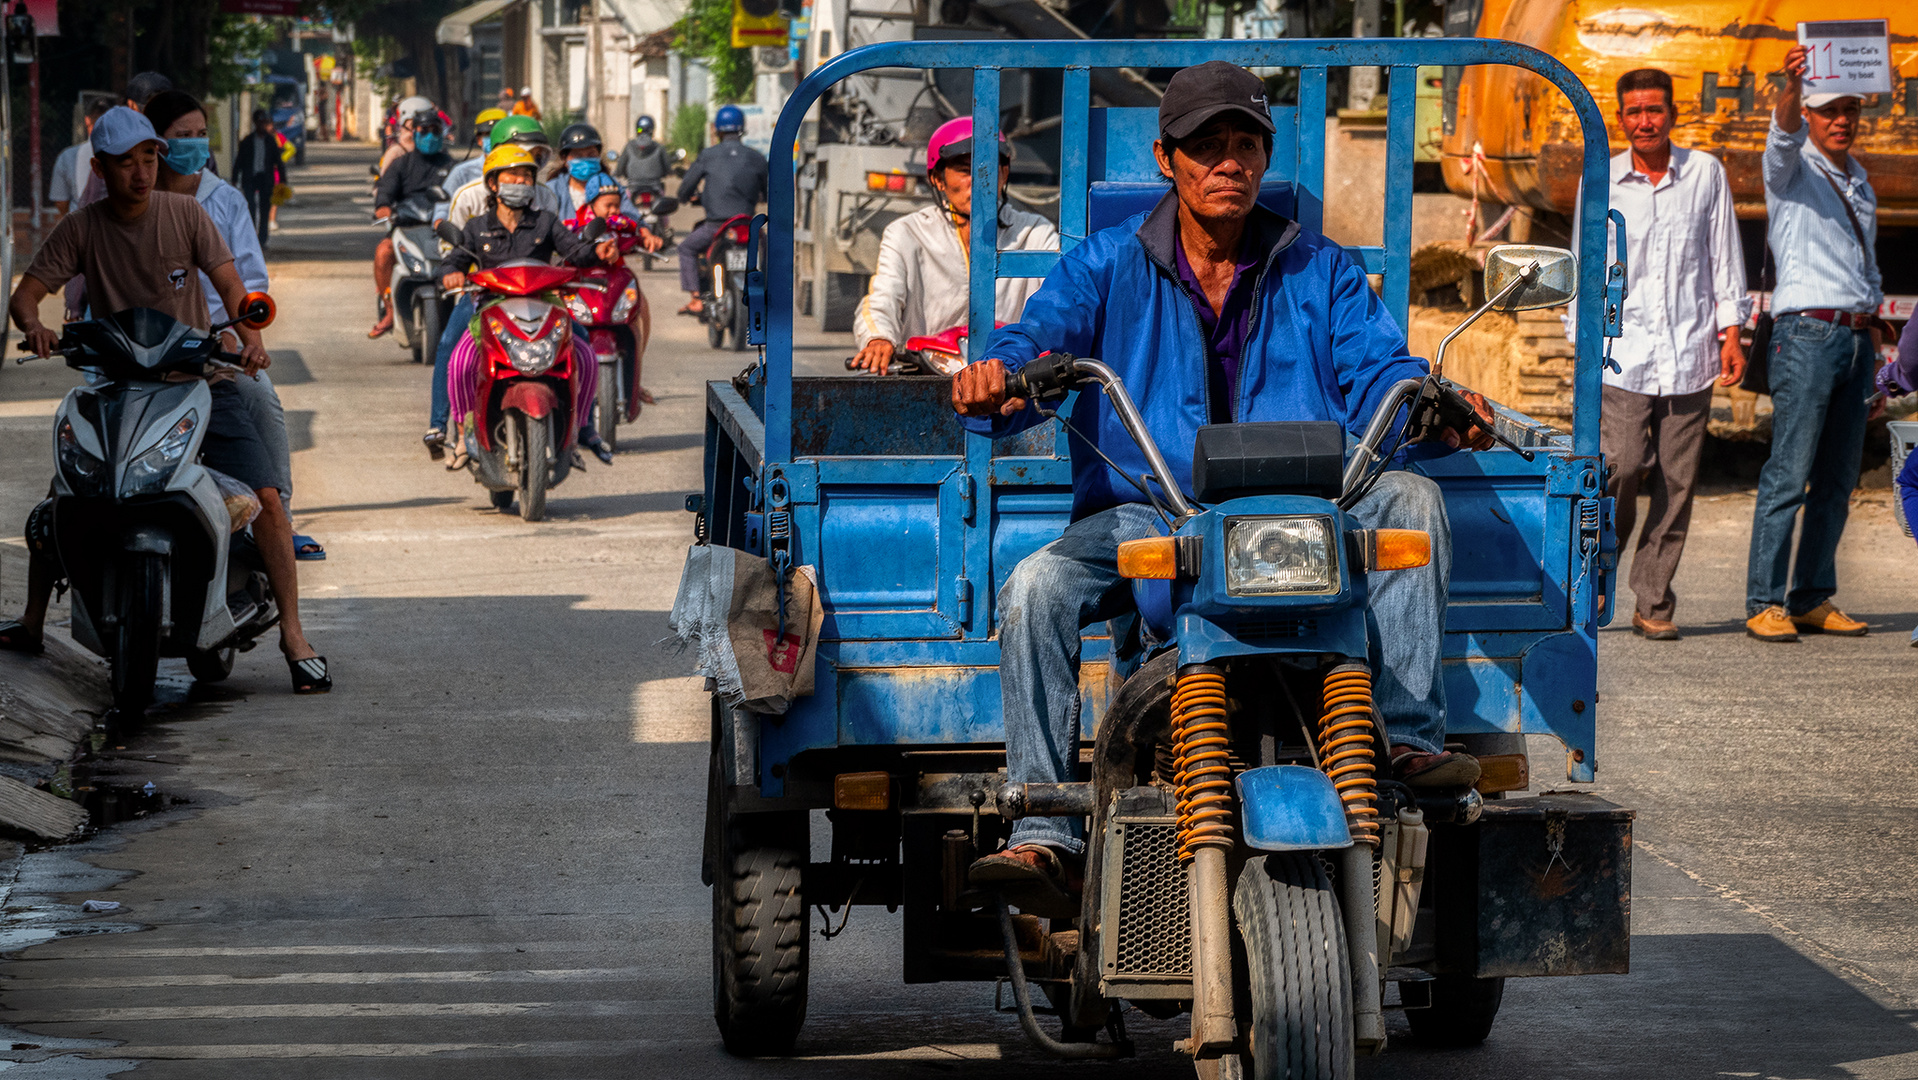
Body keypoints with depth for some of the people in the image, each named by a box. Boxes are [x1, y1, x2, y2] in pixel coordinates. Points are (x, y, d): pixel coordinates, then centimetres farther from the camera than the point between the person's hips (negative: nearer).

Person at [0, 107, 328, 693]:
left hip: (200, 380, -1)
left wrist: (250, 334, -27)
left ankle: (293, 636, -13)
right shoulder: (81, 229, -1)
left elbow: (229, 283, -7)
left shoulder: (184, 213, -3)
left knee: (265, 496, -16)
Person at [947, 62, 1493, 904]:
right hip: (1144, 514, -1)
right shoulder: (1108, 266, 10)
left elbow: (1379, 375, 2)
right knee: (1034, 590, -27)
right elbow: (1042, 336, -7)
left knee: (1409, 497, -26)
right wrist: (995, 380, -33)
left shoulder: (1319, 271, 14)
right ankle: (1042, 836, -27)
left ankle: (1408, 734, -27)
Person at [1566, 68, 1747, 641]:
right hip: (1624, 355, -1)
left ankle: (1653, 604, 6)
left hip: (1690, 356, 1)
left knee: (1677, 482, -1)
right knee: (1621, 466, -15)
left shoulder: (1706, 173, 6)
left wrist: (1731, 334, 4)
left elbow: (1724, 257, 10)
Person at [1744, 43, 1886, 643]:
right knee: (1789, 475, -11)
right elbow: (1784, 137, -20)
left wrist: (1873, 324, 17)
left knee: (1838, 479, 5)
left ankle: (1814, 599, 9)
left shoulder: (1858, 183, 22)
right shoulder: (1793, 171, 2)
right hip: (1807, 330, -7)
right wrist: (1791, 87, -40)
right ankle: (1765, 604, -12)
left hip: (1856, 338, 7)